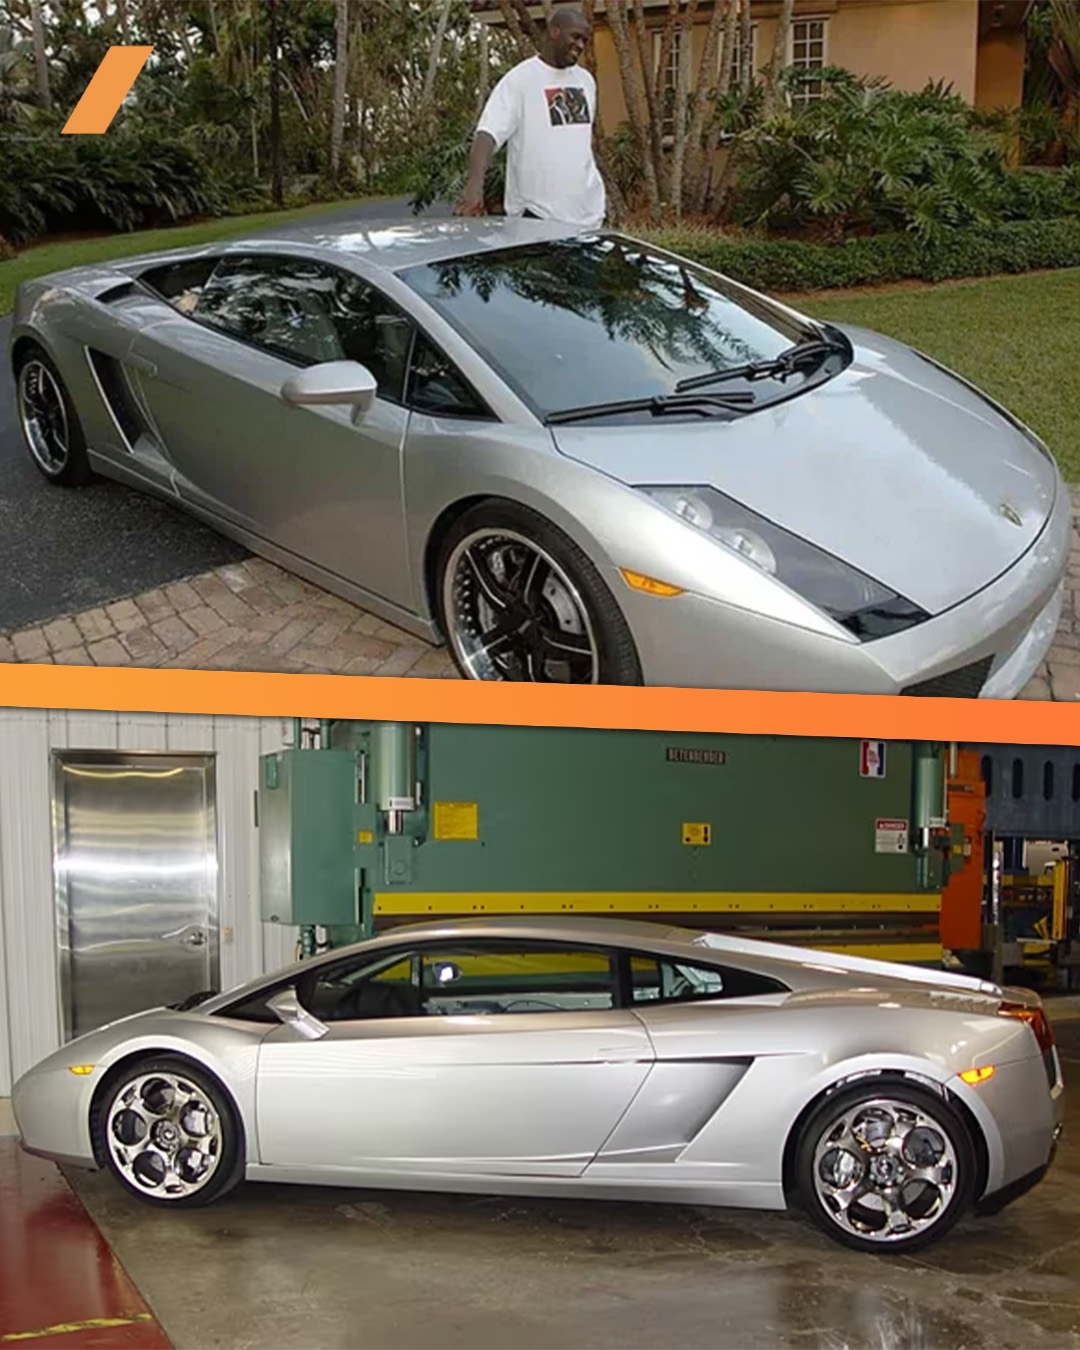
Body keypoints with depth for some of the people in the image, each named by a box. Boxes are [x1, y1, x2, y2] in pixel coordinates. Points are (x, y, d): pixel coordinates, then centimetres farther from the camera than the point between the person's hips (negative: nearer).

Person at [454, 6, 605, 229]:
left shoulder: (586, 80, 14)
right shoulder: (520, 79, -9)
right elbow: (488, 133, -20)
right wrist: (475, 182, -37)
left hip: (588, 213, 7)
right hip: (537, 214, -7)